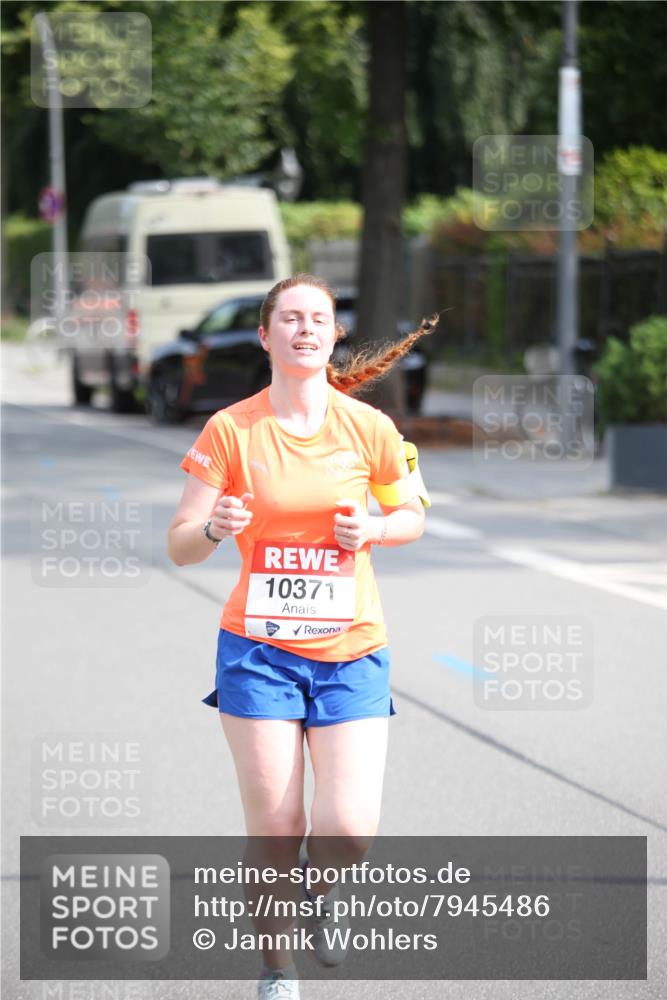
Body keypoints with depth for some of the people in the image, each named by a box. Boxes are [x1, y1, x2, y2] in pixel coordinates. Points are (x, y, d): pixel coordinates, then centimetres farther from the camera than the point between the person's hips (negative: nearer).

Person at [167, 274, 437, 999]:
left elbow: (412, 517, 14)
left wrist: (372, 528, -8)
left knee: (351, 830, -10)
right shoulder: (230, 430, -5)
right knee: (274, 829, -2)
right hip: (258, 648, -1)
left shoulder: (368, 428, 0)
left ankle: (315, 892, 27)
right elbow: (180, 546, -4)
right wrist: (215, 527, -27)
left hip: (352, 651, 1)